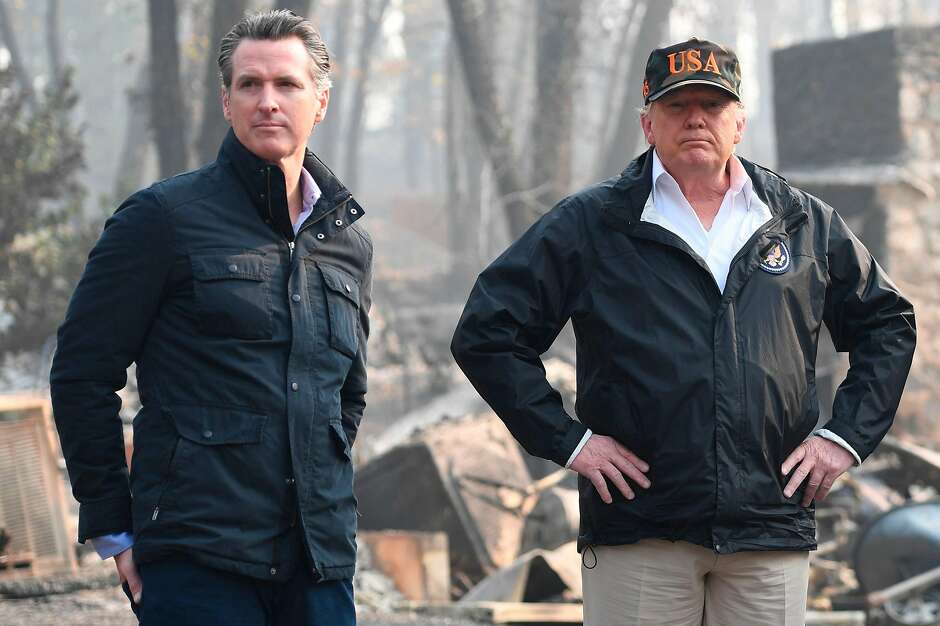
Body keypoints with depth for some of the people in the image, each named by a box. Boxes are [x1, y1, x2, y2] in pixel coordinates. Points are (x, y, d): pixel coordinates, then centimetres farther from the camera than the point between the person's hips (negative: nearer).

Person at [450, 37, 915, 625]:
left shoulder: (807, 223, 12)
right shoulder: (591, 223, 4)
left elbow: (887, 323, 22)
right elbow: (486, 333, 3)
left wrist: (846, 434, 10)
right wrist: (566, 439, -3)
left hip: (773, 533, 2)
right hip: (638, 533, -2)